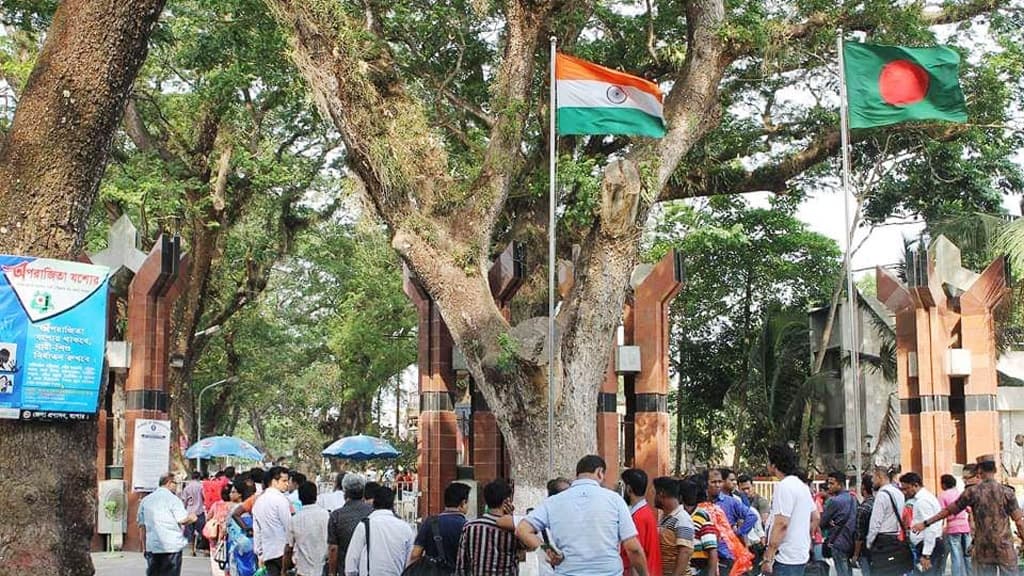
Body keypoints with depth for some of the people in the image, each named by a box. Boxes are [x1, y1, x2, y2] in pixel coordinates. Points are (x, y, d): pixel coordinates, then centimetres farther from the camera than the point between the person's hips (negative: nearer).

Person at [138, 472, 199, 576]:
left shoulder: (145, 500, 10)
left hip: (151, 547, 5)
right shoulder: (173, 499, -7)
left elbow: (141, 526, 12)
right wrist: (191, 517, 11)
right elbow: (183, 520, -11)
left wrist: (144, 547, 17)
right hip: (172, 547, -5)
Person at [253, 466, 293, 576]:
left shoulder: (258, 501, 13)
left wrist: (260, 554, 19)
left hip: (267, 553, 7)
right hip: (282, 551, -7)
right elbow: (288, 526, -11)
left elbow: (256, 530, 15)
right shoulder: (280, 499, -10)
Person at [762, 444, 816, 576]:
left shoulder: (784, 486, -16)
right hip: (801, 555, 10)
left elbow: (781, 523, -22)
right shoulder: (802, 486, 14)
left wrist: (768, 558, -21)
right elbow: (815, 518, 21)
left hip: (786, 559, -10)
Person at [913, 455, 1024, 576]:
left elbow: (949, 510, 4)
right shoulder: (1007, 492, -2)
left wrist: (925, 523, 12)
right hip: (1005, 549, -1)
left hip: (983, 550, 1)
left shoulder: (972, 491, -1)